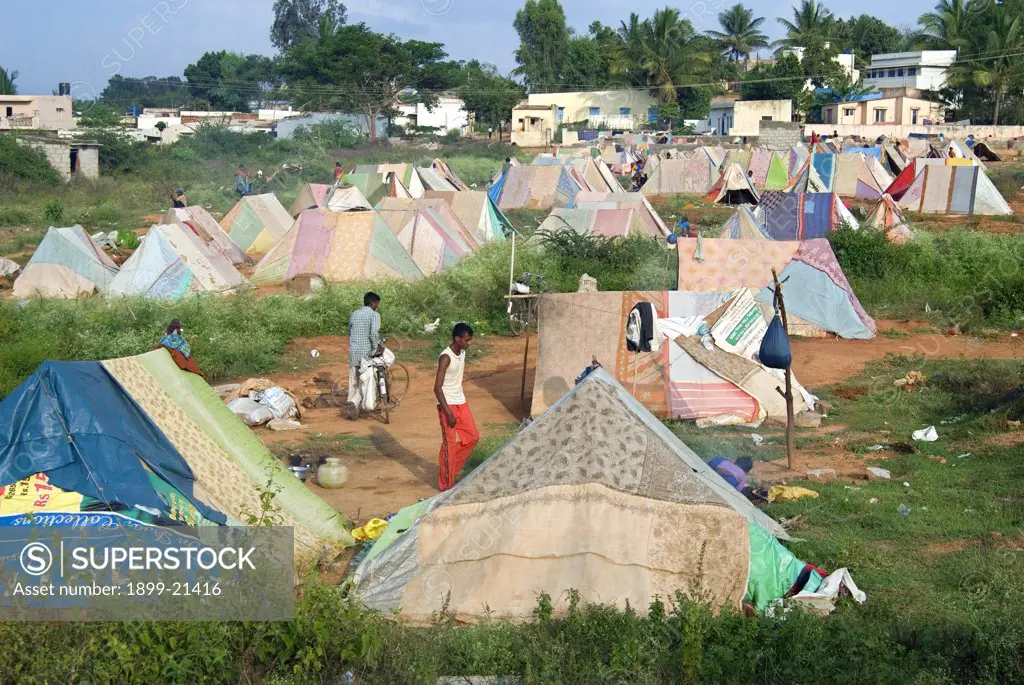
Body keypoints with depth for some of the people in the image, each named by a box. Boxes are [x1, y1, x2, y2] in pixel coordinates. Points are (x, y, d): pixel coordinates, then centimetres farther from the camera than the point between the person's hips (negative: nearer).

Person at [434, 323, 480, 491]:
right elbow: (437, 387, -23)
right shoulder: (446, 357, -20)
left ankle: (451, 468, 25)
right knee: (449, 444, -3)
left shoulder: (462, 353, 6)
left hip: (460, 402, 8)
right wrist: (448, 412, -25)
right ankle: (446, 485, 7)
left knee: (473, 436, 10)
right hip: (447, 404, -8)